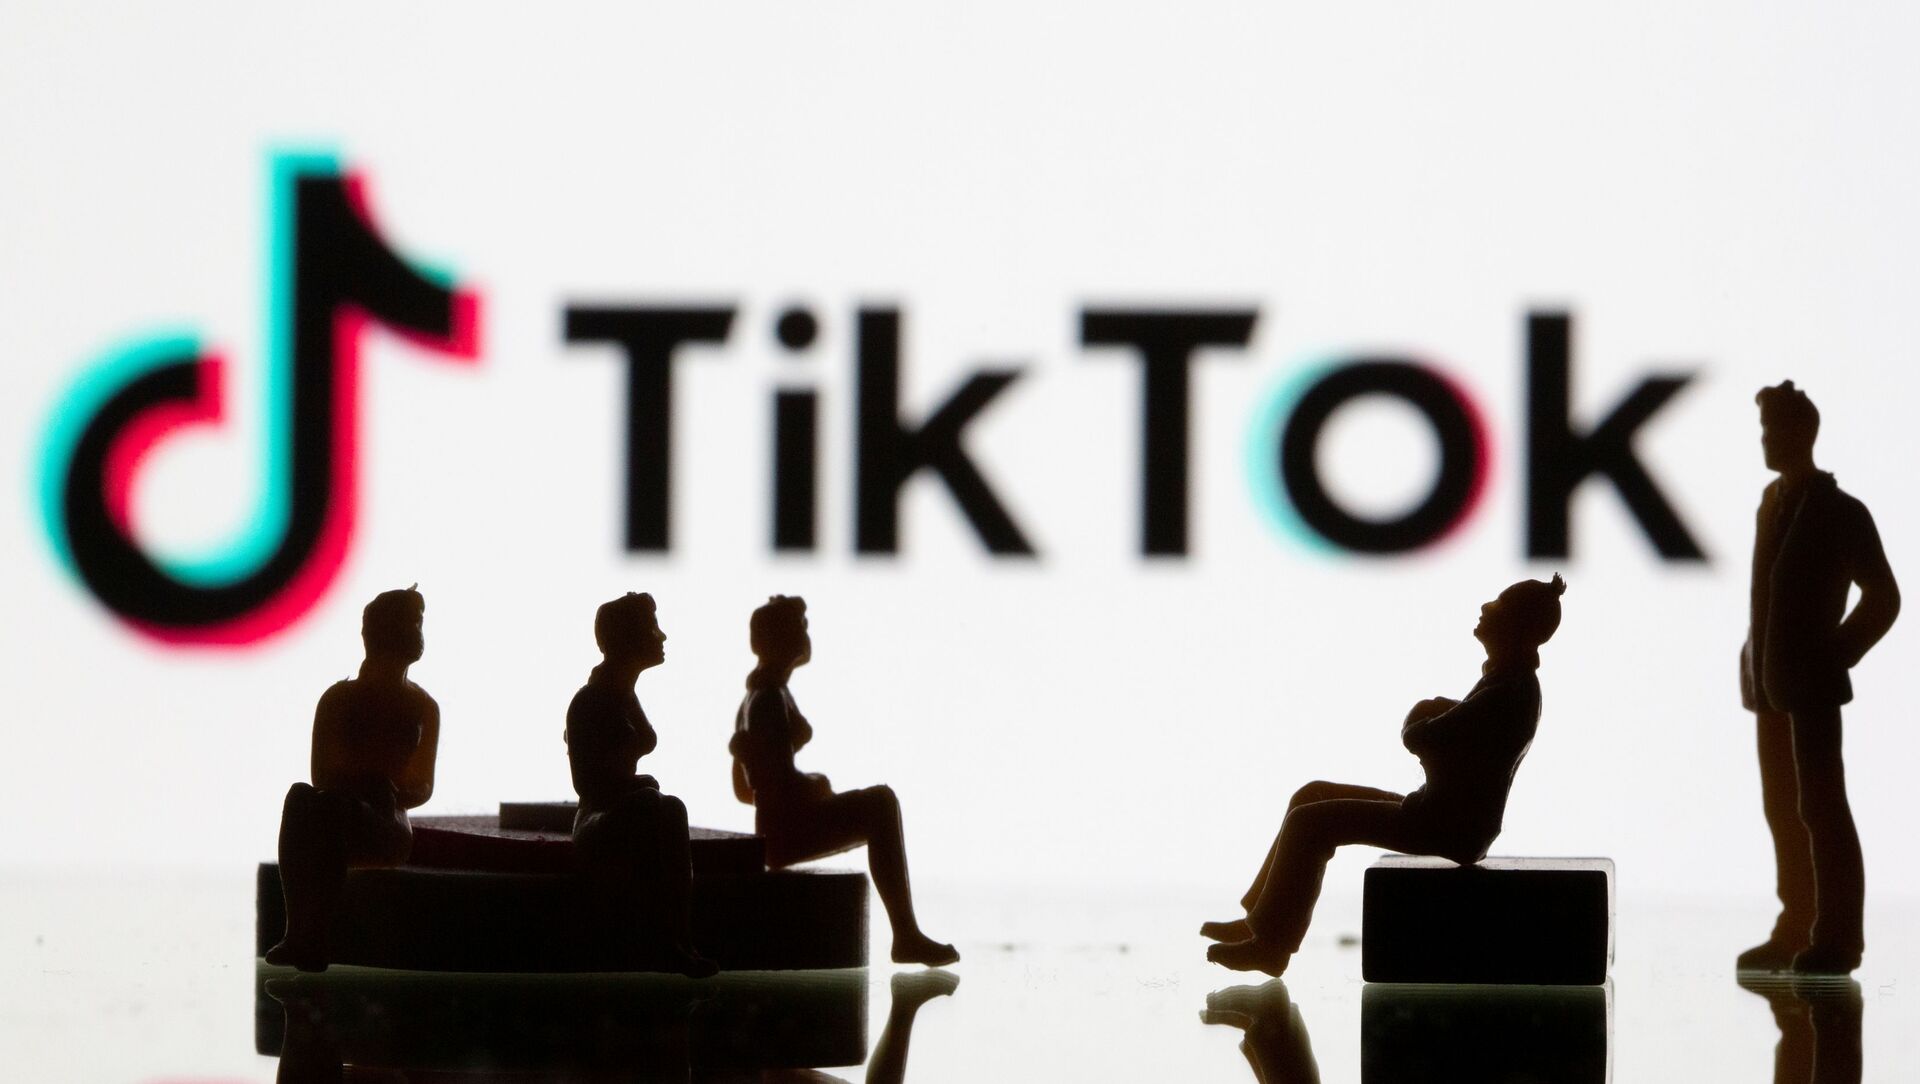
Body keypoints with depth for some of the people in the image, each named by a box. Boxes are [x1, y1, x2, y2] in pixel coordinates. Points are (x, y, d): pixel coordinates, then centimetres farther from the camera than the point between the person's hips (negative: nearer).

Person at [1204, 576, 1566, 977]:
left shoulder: (1508, 695, -22)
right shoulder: (1509, 682, 13)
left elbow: (1417, 737, -22)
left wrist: (1419, 719, 2)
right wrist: (1430, 718, -1)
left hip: (1448, 829, -11)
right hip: (1441, 813, 11)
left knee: (1309, 822, -12)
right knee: (1313, 797, 14)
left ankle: (1271, 945, -5)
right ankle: (1265, 920, 15)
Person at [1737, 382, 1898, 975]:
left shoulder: (1839, 511, -8)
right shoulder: (1774, 500, 11)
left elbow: (1883, 597, -6)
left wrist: (1834, 656, -7)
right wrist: (1756, 661, 9)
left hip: (1811, 684, -7)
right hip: (1770, 683, 7)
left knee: (1820, 810, -7)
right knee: (1784, 811, 9)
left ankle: (1836, 940, -5)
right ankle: (1796, 931, 13)